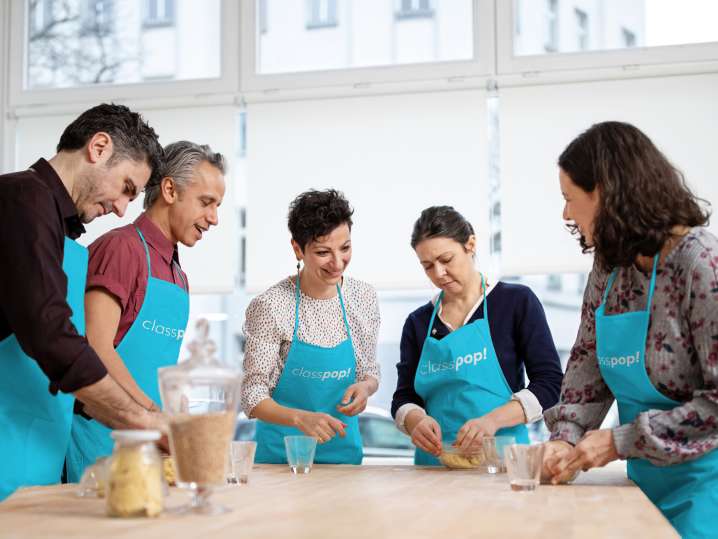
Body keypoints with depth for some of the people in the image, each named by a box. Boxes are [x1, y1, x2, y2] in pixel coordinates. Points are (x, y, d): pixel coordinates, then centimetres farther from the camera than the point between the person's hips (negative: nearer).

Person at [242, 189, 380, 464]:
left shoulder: (364, 298, -2)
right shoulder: (269, 307, -16)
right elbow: (253, 396, -15)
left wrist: (365, 386, -13)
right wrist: (300, 418, -32)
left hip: (343, 448, 4)